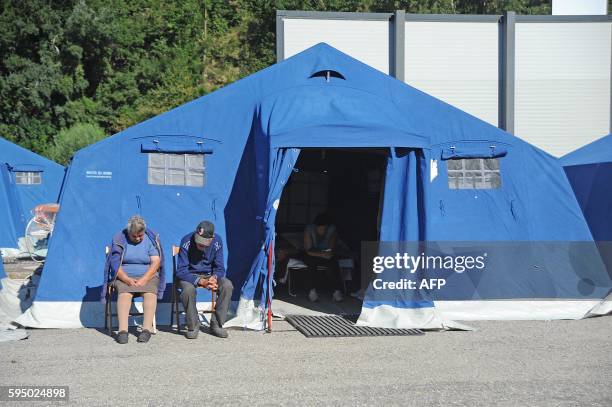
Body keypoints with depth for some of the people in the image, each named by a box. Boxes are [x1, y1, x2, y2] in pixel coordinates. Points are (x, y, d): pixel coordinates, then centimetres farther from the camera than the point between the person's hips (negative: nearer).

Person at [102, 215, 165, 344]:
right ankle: (122, 330, -40)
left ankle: (147, 329, -36)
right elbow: (115, 264, -4)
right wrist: (128, 280, -20)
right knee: (124, 293, -32)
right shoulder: (119, 240, 2)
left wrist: (143, 280, -18)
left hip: (147, 276, 1)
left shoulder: (151, 239, 4)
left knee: (150, 293, -31)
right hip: (124, 277, 0)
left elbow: (156, 263, -5)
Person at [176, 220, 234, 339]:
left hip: (209, 274, 3)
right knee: (188, 289, -36)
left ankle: (216, 324, -12)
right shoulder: (186, 242, -22)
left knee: (227, 286, -25)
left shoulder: (217, 242, -13)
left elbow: (219, 267, -4)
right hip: (190, 275, -3)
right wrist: (200, 281, -34)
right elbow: (181, 271, -21)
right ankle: (193, 326, -15)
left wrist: (214, 278, -29)